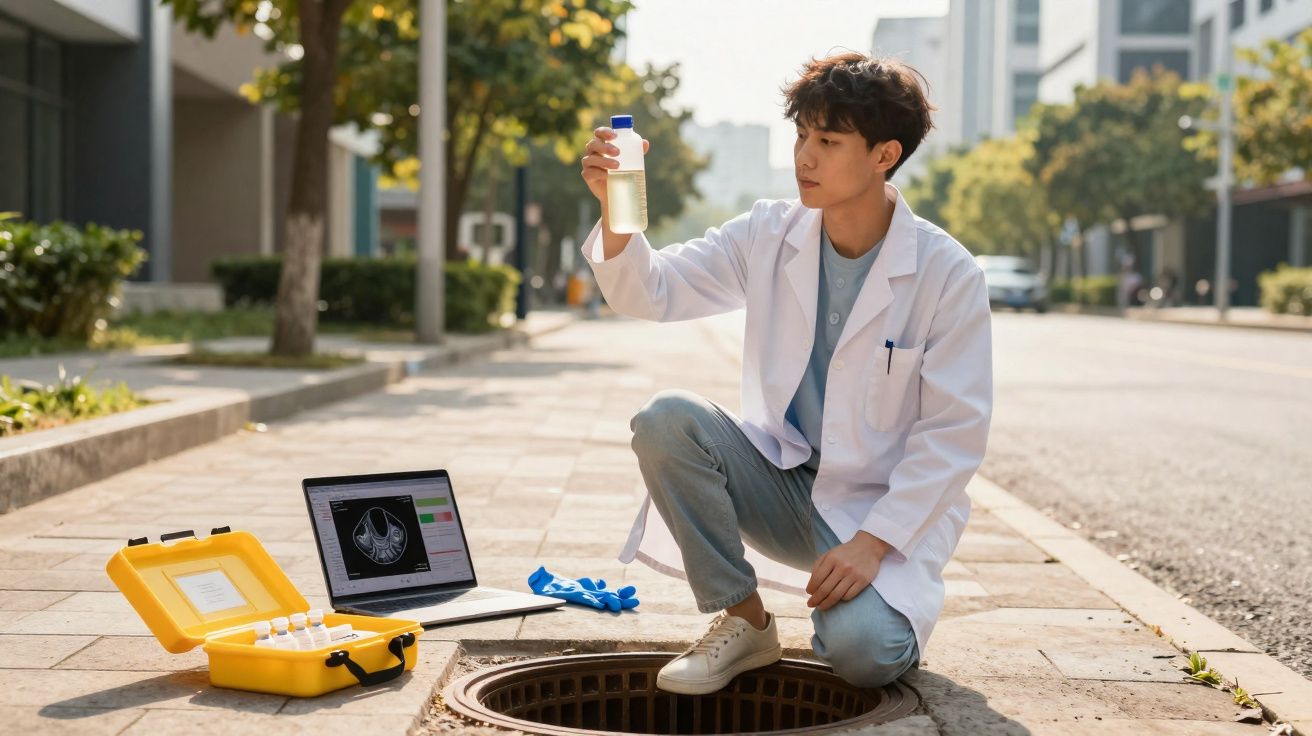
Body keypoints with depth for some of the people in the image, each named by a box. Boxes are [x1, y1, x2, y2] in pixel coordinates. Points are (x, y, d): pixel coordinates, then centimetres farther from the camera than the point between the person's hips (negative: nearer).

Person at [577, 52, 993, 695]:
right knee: (665, 419, -22)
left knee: (861, 652, -30)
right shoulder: (769, 235, -2)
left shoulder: (948, 275, -13)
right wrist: (617, 211, -25)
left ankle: (890, 609, 11)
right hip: (782, 482, 4)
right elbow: (651, 292, -5)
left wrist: (872, 543, -21)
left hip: (883, 509, -4)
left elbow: (954, 434, -13)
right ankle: (744, 622, -6)